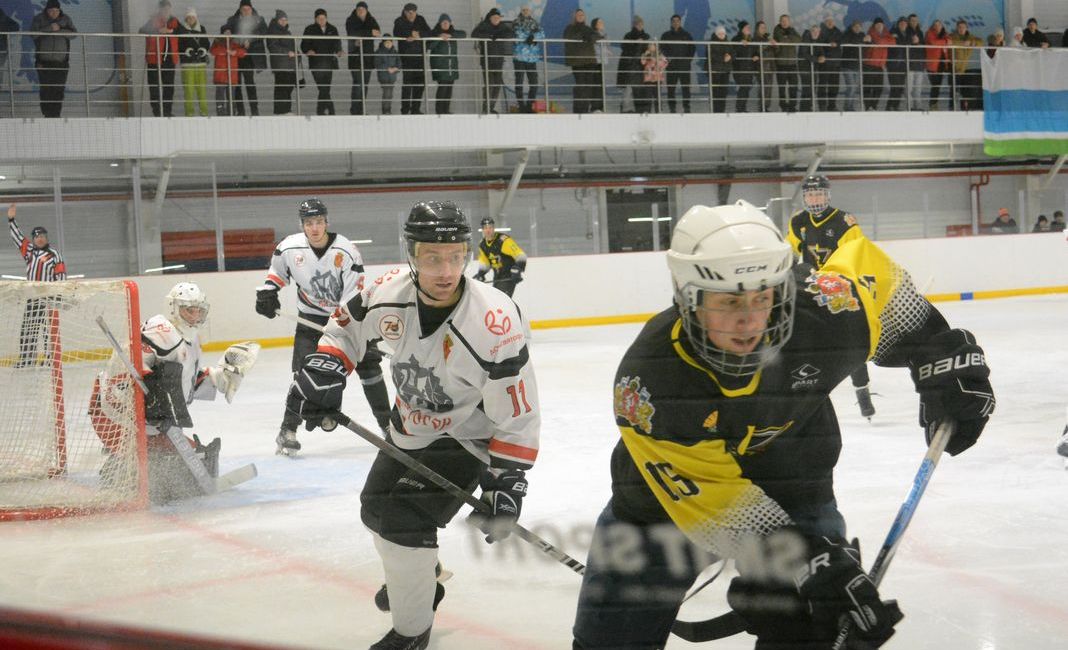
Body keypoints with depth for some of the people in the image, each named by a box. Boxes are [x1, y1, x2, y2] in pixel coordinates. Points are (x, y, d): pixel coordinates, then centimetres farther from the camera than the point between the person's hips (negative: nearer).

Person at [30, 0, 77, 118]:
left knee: (59, 90, -3)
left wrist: (59, 31, -18)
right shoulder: (39, 19, 2)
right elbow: (33, 33, -13)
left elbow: (73, 33, -4)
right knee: (46, 89, -9)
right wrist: (50, 28, -19)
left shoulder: (65, 19, 8)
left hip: (61, 61, 2)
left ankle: (56, 115, 3)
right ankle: (47, 114, -4)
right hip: (44, 62, -2)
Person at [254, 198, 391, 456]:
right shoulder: (290, 247, -13)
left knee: (369, 365, -4)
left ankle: (387, 424, 10)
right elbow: (277, 270, 11)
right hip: (311, 316, 0)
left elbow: (354, 296, -20)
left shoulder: (347, 251, -20)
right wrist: (267, 291, -1)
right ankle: (288, 430, -3)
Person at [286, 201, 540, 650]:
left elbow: (517, 415, -25)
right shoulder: (390, 293, -22)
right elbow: (348, 324, 3)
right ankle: (416, 581, 53)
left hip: (466, 438, -7)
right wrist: (325, 366, -14)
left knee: (404, 520, -18)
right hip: (410, 425, 7)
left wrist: (506, 483, -25)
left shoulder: (494, 323, -35)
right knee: (377, 508, 23)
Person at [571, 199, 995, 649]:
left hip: (790, 482, 2)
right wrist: (811, 560, -39)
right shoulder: (647, 379, -34)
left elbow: (871, 268, -6)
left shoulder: (818, 308, -28)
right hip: (670, 490, -1)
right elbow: (707, 495, -33)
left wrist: (947, 361, -6)